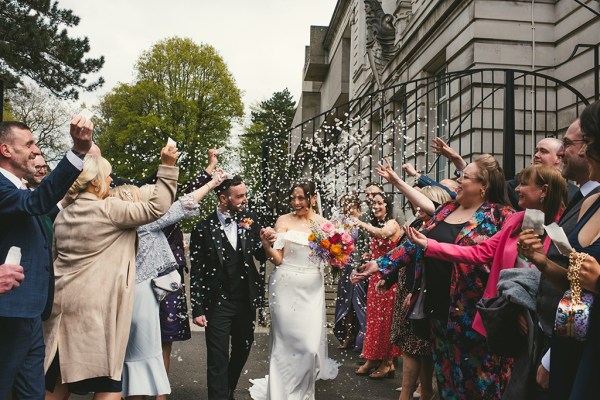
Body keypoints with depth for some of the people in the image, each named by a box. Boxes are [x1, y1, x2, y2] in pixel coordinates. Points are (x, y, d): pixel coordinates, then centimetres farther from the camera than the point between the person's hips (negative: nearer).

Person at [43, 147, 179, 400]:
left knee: (59, 380, 14)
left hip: (63, 303, 8)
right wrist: (167, 166, -7)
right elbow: (158, 207, -10)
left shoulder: (62, 216, 14)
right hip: (96, 305, -8)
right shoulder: (108, 209, -9)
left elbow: (54, 259, 20)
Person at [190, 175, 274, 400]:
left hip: (246, 302, 5)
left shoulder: (249, 223, 0)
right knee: (218, 360, 2)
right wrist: (197, 309, -8)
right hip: (218, 304, -4)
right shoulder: (203, 229, -10)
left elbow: (261, 257, 7)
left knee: (242, 351, 20)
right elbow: (196, 273, -6)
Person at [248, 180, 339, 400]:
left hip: (312, 289, 3)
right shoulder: (284, 221, -4)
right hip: (287, 288, -2)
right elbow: (277, 259, -8)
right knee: (288, 341, 2)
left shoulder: (323, 222, 4)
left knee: (311, 343, 2)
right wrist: (266, 244, -25)